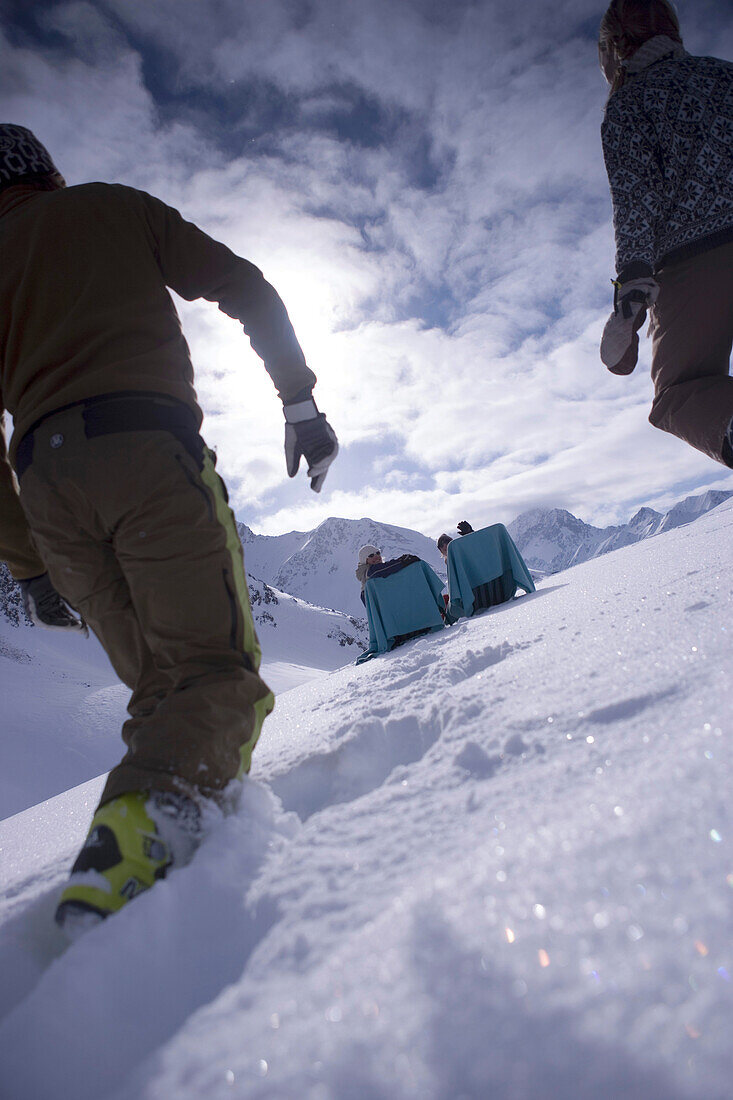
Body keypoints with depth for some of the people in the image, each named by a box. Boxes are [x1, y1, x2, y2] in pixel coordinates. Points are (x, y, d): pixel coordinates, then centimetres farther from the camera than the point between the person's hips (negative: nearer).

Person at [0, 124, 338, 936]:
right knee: (216, 671, -7)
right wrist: (300, 402, 11)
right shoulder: (115, 206, 24)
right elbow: (246, 291, 11)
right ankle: (132, 845, -28)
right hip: (145, 443, -3)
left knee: (157, 682, 14)